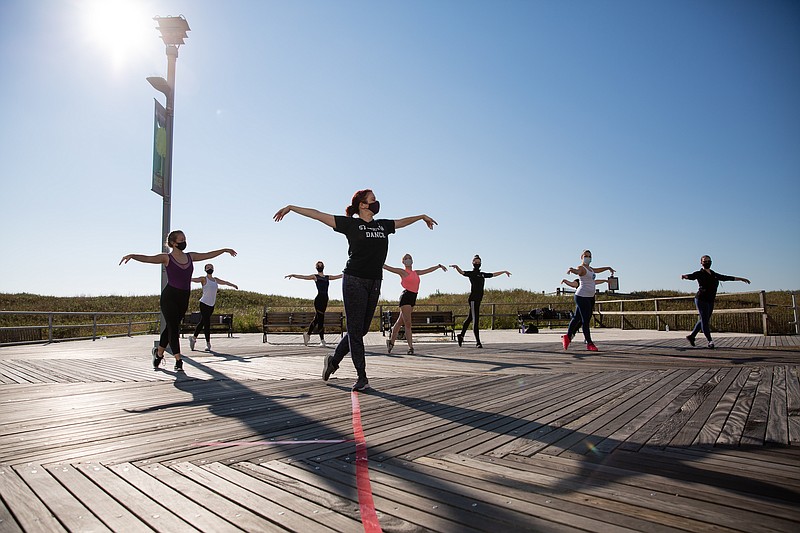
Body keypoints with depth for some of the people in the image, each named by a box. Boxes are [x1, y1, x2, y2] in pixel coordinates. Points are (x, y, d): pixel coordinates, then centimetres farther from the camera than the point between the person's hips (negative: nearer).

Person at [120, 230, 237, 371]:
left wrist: (224, 250, 27)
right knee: (173, 328, -5)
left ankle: (158, 352, 36)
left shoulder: (190, 256, 10)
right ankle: (178, 361, 1)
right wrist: (132, 256, -36)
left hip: (184, 298, 5)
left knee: (171, 327, 15)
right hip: (169, 296, -5)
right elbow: (147, 258, -18)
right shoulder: (167, 258, -5)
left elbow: (208, 255, 21)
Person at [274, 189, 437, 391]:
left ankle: (334, 359, 30)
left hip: (374, 283, 6)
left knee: (361, 330, 10)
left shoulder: (383, 225, 14)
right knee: (355, 329, -2)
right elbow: (318, 215, -1)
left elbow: (401, 222, 33)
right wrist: (291, 207, -1)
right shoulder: (350, 224, -1)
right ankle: (362, 377, 3)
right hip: (354, 281, -6)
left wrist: (422, 216, 46)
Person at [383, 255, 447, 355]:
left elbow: (428, 270, 30)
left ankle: (391, 341, 27)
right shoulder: (402, 271, 1)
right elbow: (387, 267, -3)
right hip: (406, 297, -7)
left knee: (400, 322, 14)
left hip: (413, 298, 7)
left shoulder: (416, 273, 19)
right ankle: (411, 347, -7)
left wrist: (439, 266, 38)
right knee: (408, 323, -8)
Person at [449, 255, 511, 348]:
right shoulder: (471, 273, -2)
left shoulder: (482, 274, 18)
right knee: (475, 320, -8)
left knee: (470, 318, 17)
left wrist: (504, 271, 39)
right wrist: (456, 267, -40)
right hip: (473, 299, -8)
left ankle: (461, 335, 30)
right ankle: (478, 342, -8)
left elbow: (494, 274, 31)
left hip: (478, 299, 8)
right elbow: (462, 272, -21)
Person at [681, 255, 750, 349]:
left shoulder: (714, 275, 15)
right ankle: (710, 341, -5)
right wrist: (684, 276, -48)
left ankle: (691, 336, 20)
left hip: (710, 301, 7)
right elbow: (691, 276, -24)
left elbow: (727, 278, 26)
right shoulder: (699, 273, -4)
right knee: (704, 320, -7)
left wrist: (741, 279, 33)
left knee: (704, 320, 9)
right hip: (701, 300, -7)